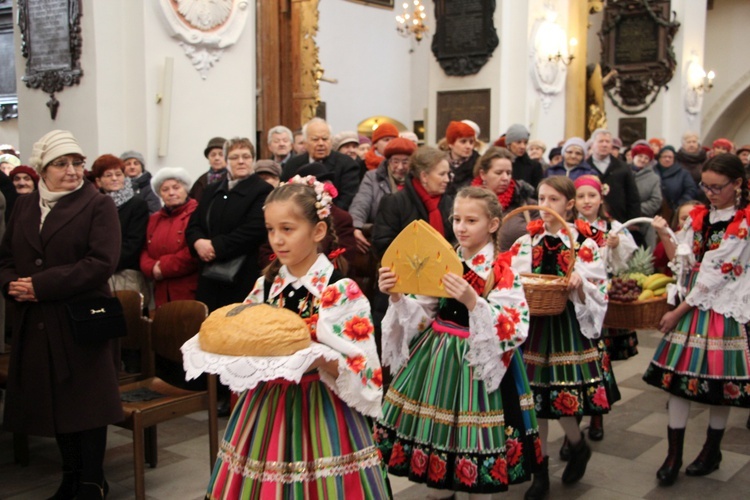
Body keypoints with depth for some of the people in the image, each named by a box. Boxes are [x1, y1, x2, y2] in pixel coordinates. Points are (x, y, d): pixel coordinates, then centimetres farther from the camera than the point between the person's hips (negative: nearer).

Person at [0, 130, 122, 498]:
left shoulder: (98, 205, -5)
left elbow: (102, 262, -17)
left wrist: (41, 285, -19)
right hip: (35, 322, 5)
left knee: (87, 399, 2)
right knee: (53, 401, 12)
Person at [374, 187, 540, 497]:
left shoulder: (503, 273, -12)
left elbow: (514, 329, -23)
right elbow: (422, 316, 6)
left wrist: (473, 302, -35)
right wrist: (397, 297, -12)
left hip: (479, 361, -5)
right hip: (436, 356, 6)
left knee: (473, 429, 0)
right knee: (434, 426, 13)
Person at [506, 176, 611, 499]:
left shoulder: (585, 244, -2)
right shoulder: (525, 242, 6)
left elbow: (598, 292, -4)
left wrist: (580, 283, -22)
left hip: (568, 325, -3)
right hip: (533, 323, 3)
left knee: (561, 399, -1)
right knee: (536, 399, 6)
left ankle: (579, 447, 31)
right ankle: (541, 470, 19)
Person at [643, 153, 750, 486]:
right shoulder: (699, 216, 8)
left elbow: (715, 276, -14)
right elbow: (683, 263, 8)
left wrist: (676, 313, -12)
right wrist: (664, 236, -10)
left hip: (723, 310, -5)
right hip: (692, 305, 5)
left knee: (719, 383, 6)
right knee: (679, 377, 1)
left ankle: (711, 452, 25)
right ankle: (673, 455, 10)